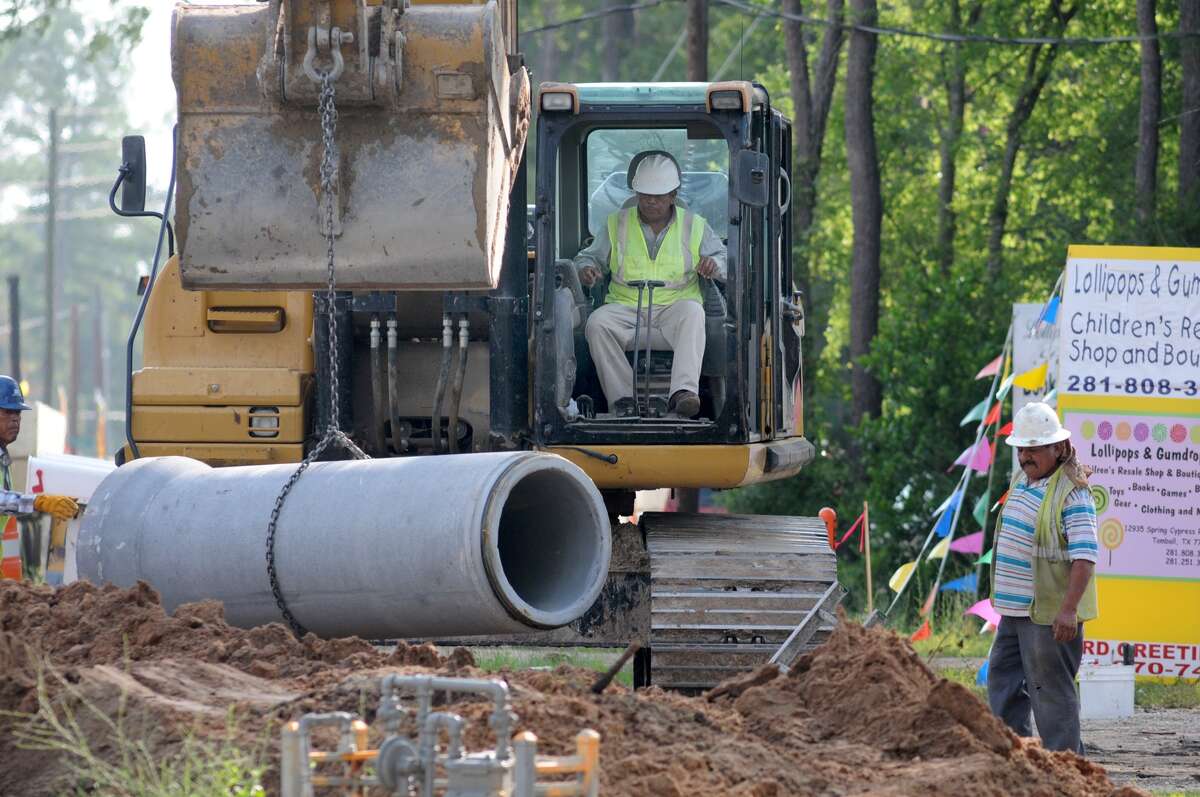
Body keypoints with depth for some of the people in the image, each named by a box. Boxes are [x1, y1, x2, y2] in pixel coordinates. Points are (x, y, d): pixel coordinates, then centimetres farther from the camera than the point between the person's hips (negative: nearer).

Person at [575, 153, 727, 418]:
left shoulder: (694, 227, 13)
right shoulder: (616, 224, 15)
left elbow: (724, 258, 12)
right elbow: (590, 256, 20)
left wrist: (714, 264, -13)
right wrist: (586, 269, -5)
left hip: (674, 306, -1)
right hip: (626, 306, 1)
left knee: (692, 312, -37)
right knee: (597, 323, -31)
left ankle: (684, 391, -51)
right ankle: (623, 399, -30)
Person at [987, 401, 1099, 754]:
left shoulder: (1072, 493, -16)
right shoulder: (1022, 481, 12)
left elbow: (1085, 555, -22)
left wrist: (1068, 608, -29)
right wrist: (1002, 595, 25)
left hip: (1049, 614, -10)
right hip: (1015, 607, 10)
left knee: (1051, 688, -6)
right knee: (1003, 677, 15)